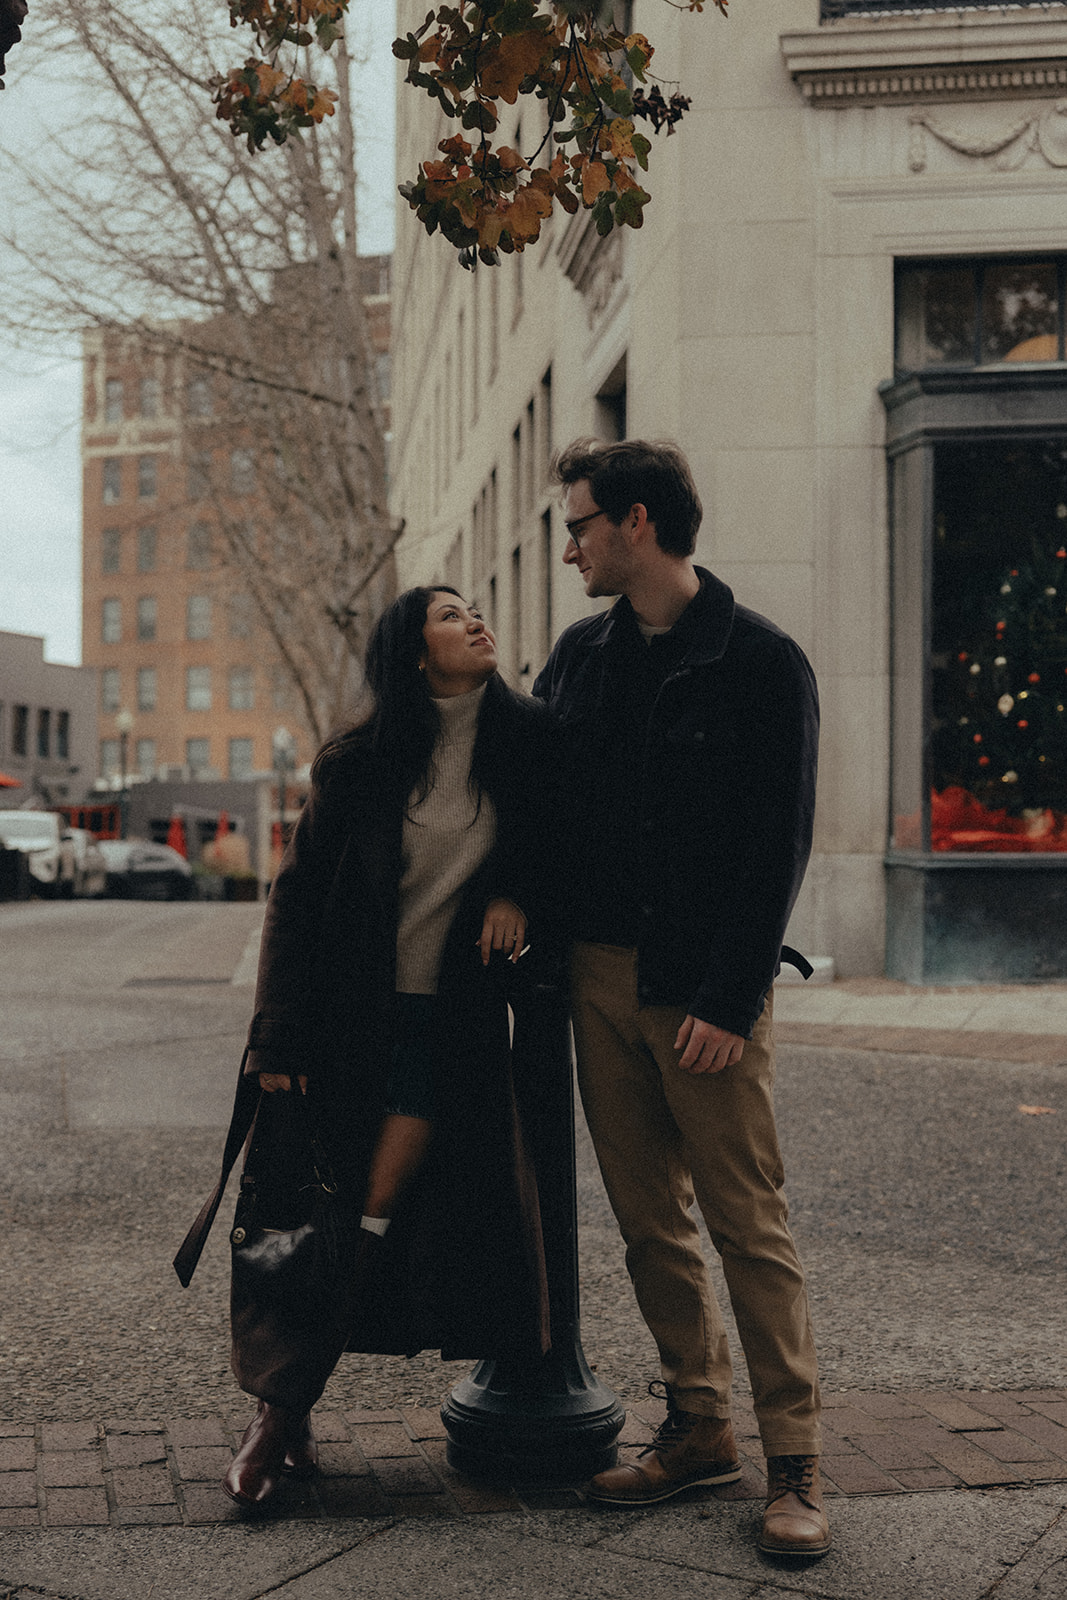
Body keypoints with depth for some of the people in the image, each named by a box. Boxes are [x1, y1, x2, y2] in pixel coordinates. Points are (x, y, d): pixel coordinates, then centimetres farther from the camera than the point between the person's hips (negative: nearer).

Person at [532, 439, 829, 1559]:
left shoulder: (762, 664, -5)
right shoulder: (580, 656, 12)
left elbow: (778, 848, -9)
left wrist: (729, 998, -15)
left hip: (707, 989, -6)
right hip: (598, 972, 6)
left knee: (747, 1220, -3)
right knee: (648, 1218, 9)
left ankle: (793, 1461, 6)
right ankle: (697, 1428, 21)